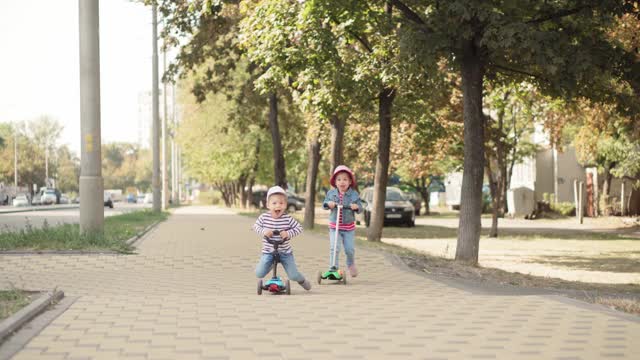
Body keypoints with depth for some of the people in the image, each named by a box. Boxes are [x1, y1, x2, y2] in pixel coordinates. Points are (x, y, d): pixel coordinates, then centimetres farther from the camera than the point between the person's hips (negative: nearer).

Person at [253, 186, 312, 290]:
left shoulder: (288, 219, -11)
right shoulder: (264, 217, -8)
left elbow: (299, 228, -8)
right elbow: (256, 226, 1)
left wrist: (288, 233, -24)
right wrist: (263, 231, -19)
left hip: (285, 253, -1)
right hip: (268, 252, 1)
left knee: (293, 276, -4)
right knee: (259, 274, -7)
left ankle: (302, 280, 34)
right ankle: (270, 265, 28)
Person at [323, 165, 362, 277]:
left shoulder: (354, 194, -3)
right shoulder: (331, 193, 0)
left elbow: (360, 207, -1)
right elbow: (324, 204, 4)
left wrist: (356, 207, -24)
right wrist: (328, 204, -18)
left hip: (349, 227, 0)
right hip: (334, 226, 0)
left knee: (350, 249, 4)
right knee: (334, 248, -14)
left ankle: (351, 265, 33)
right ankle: (333, 268, -6)